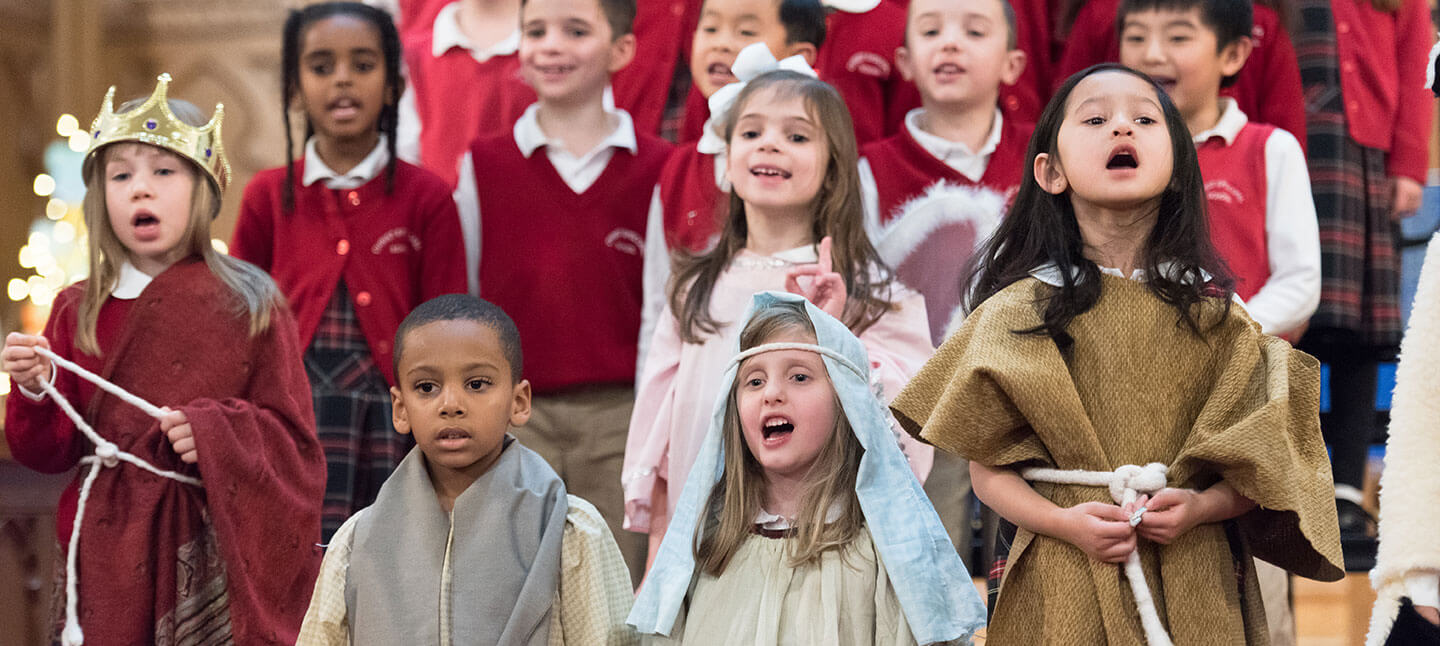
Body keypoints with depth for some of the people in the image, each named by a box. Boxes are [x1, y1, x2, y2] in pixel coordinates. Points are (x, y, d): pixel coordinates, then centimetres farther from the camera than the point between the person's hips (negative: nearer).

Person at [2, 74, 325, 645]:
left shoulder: (250, 306, -1)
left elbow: (293, 441, -2)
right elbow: (47, 453, 8)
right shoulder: (79, 312, 7)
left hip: (209, 546, -3)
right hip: (108, 549, 3)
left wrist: (216, 433, -18)